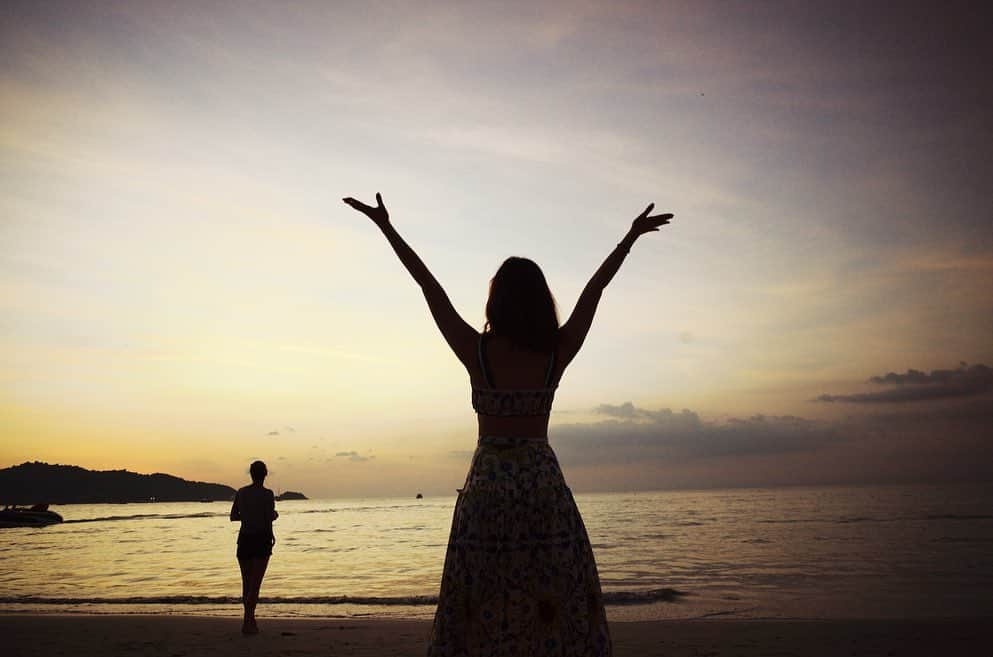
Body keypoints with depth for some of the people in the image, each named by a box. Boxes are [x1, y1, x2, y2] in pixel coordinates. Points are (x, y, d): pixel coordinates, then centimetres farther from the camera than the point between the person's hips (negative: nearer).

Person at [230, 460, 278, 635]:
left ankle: (250, 619, 24)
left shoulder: (241, 492, 4)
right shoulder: (267, 494, -10)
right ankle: (248, 623, -8)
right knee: (255, 583, 0)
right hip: (262, 539, -4)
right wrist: (274, 515, 7)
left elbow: (233, 517, 9)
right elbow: (269, 519, -15)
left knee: (246, 582, 15)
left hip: (244, 539, 4)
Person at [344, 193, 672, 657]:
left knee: (483, 606, 5)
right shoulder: (558, 354, -4)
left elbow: (431, 289, -5)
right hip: (543, 483, 1)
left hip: (488, 483, -1)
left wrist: (387, 227, 2)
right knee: (556, 601, 8)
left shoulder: (477, 352, -9)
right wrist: (632, 236, 17)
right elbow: (594, 290, 6)